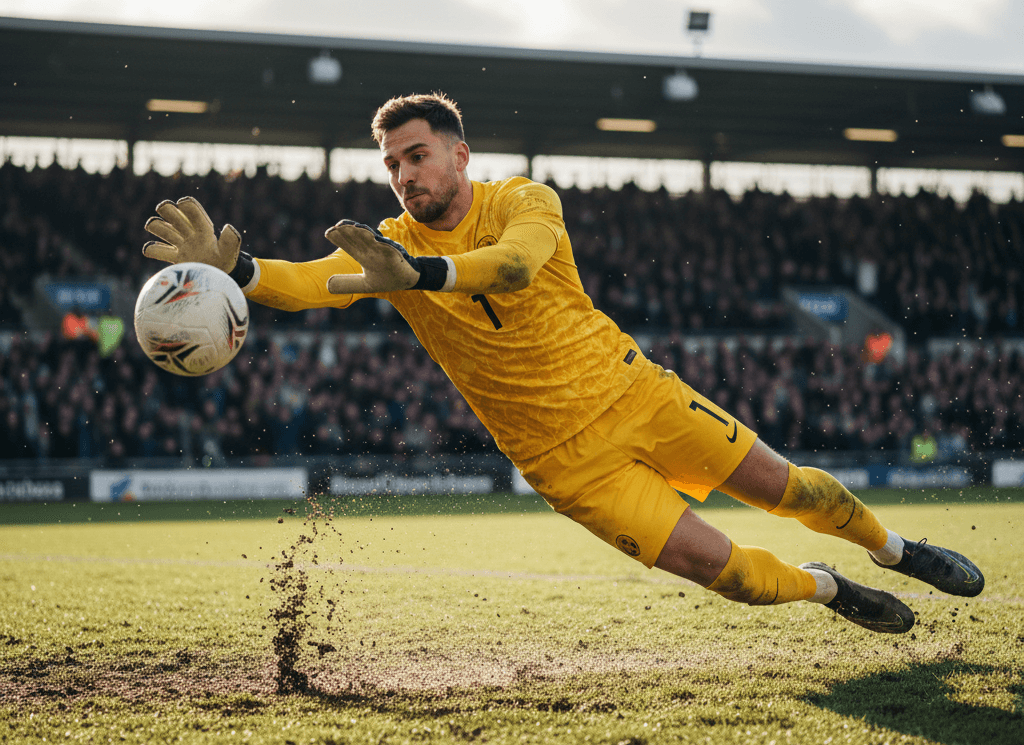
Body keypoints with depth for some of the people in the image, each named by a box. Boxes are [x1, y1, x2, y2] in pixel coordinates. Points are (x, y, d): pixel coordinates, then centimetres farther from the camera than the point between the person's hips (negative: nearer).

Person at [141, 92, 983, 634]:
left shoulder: (523, 201, -12)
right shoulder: (389, 244, -8)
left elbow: (517, 262, -36)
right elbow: (308, 283, -27)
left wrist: (418, 273, -52)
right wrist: (235, 267, -48)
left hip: (630, 390, 0)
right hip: (566, 455, 0)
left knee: (779, 481, 8)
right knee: (714, 564, -8)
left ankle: (894, 548, 38)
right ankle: (828, 589, 23)